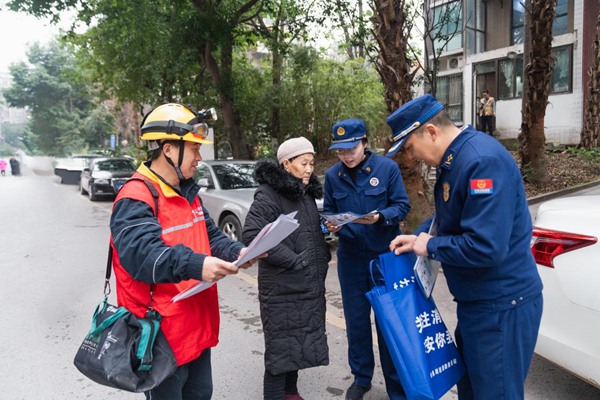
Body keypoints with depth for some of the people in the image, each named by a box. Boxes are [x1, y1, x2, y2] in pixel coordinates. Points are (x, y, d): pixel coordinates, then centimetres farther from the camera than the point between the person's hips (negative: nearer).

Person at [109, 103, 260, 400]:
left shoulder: (189, 193, 11)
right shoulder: (136, 198, -20)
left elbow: (210, 237, 13)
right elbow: (142, 253, -33)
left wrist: (237, 252, -6)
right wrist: (195, 265, -46)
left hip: (198, 325, 9)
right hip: (163, 333, -9)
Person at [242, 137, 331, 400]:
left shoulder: (307, 193, 11)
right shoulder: (269, 194, -14)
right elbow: (251, 235, -23)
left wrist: (322, 256, 7)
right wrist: (293, 260, -22)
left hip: (309, 284, 8)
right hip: (282, 286, -8)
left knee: (300, 341, 17)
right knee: (281, 345, 2)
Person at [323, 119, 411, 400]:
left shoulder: (387, 168, -8)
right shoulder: (332, 175, 0)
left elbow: (402, 205, -6)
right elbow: (328, 211, 7)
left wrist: (380, 216, -24)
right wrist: (331, 224, -14)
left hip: (385, 254, -2)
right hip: (350, 256, 3)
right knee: (356, 320, 12)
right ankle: (361, 377, 32)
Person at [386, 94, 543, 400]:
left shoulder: (483, 161, -26)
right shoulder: (452, 159, 5)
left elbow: (485, 247, -32)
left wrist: (430, 247, -17)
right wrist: (418, 237, 4)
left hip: (502, 306, -10)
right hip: (477, 301, 10)